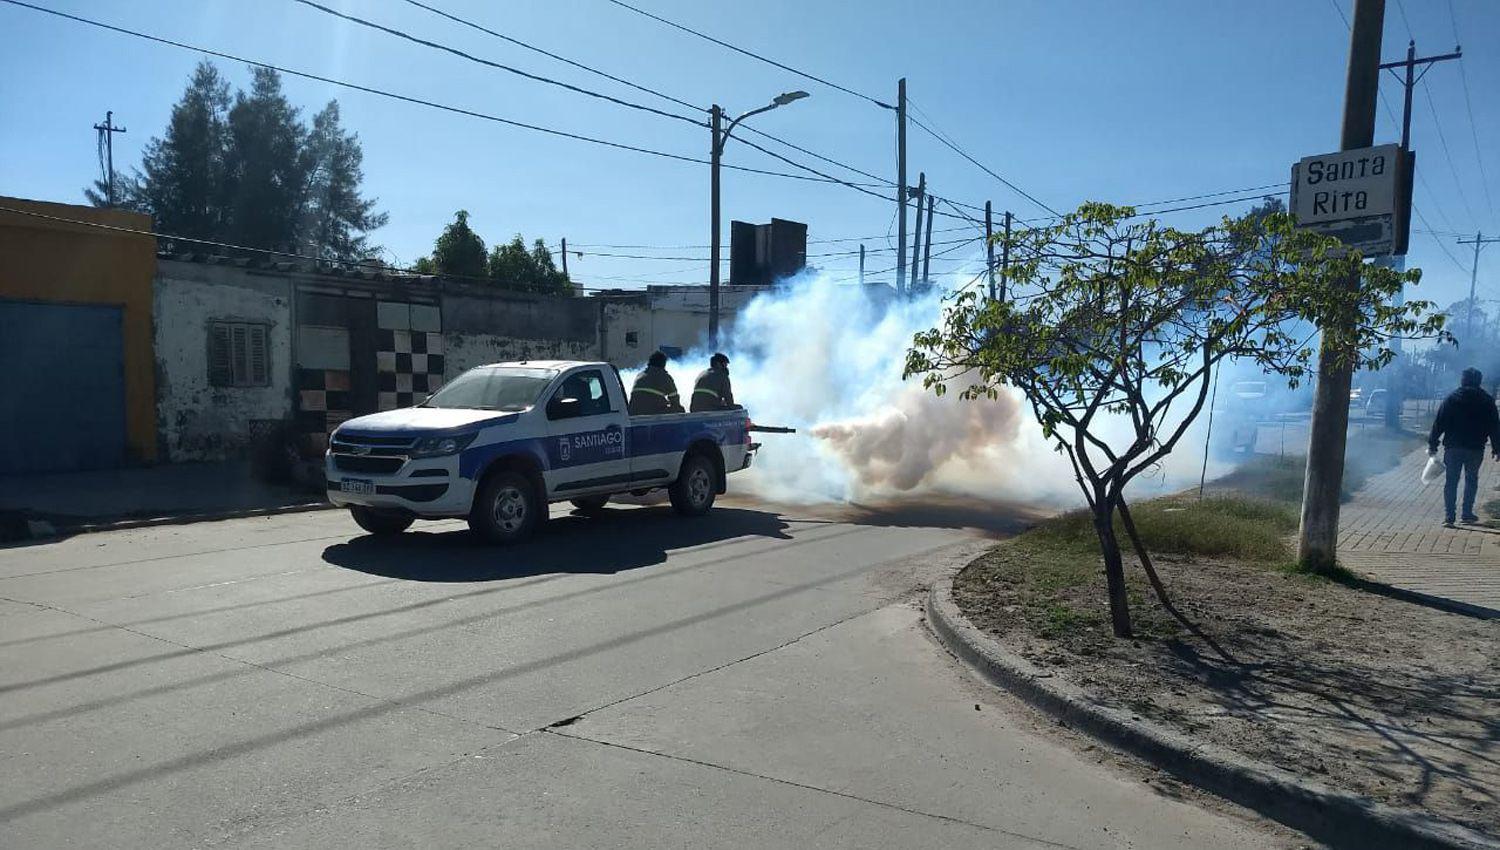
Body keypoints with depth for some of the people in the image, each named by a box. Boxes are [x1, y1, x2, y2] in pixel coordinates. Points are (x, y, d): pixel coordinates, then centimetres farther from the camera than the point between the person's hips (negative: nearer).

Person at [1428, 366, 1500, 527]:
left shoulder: (1451, 398, -2)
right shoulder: (1487, 400, 0)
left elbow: (1439, 423, -4)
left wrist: (1432, 444, 0)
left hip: (1453, 447, 0)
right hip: (1475, 448, 1)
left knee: (1451, 481, 3)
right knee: (1471, 479, 16)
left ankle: (1448, 516, -4)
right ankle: (1467, 513, 18)